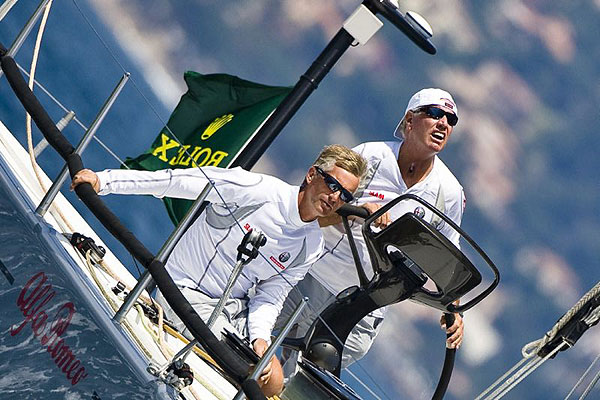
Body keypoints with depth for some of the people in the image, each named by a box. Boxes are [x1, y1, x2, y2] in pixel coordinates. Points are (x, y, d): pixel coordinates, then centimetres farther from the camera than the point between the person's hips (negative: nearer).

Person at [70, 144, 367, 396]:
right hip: (184, 291, -7)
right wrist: (103, 180, -20)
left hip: (235, 308, 7)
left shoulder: (311, 247, 0)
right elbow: (176, 182, -18)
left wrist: (260, 336, -18)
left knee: (272, 382, -4)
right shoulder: (256, 189, -19)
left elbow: (269, 297, 3)